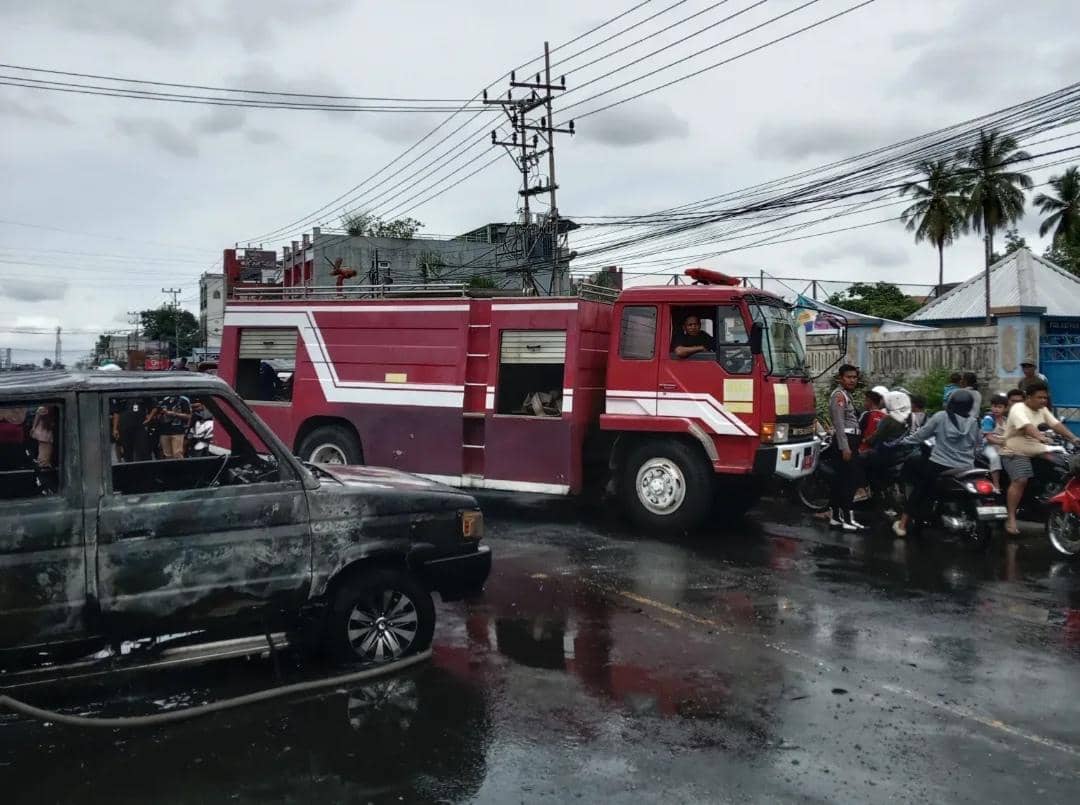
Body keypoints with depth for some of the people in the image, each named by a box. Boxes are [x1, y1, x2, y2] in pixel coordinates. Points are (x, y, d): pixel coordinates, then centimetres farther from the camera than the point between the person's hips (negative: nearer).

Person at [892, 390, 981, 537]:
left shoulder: (940, 417, -9)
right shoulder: (973, 422, -3)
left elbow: (921, 435, -3)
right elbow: (976, 445, 6)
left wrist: (903, 441, 10)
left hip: (939, 465, -1)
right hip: (964, 469, 1)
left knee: (919, 493, 12)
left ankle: (902, 525, 15)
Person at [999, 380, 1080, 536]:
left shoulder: (1043, 410, 11)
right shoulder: (1018, 409, -14)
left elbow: (1056, 424, 1)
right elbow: (1027, 426, -32)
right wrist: (1040, 437, -51)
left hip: (1037, 451, 8)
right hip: (1016, 453, -8)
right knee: (1020, 480, -28)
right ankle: (1011, 519, -25)